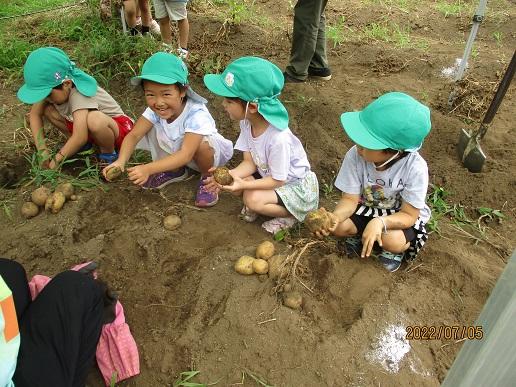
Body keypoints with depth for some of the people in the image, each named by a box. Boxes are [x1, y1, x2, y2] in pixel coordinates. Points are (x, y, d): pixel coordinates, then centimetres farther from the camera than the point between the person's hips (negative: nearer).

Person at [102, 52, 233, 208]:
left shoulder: (197, 114, -37)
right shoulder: (155, 110, -21)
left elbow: (185, 155, -43)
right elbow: (134, 135, -22)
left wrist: (148, 169, -50)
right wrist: (120, 162, -40)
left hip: (209, 152, -5)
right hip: (175, 152, 5)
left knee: (202, 144, -37)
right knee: (151, 128, -15)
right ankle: (175, 170, 6)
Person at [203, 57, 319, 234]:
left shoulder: (278, 139, -37)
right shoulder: (247, 122, -15)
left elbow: (277, 180, -25)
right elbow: (250, 162, -8)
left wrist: (244, 184, -33)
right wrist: (231, 174, -27)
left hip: (294, 184, -6)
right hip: (268, 173, 6)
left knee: (253, 200, -26)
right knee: (235, 184, -15)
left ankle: (292, 214, -1)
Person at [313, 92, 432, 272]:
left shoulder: (415, 168, -32)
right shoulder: (355, 155, -27)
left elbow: (408, 215, -24)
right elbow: (350, 199, -19)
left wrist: (379, 222, -44)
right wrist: (335, 216, -41)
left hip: (400, 215, -2)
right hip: (367, 207, 2)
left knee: (393, 241, -31)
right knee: (338, 226, -23)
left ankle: (397, 249, 7)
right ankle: (360, 233, 12)